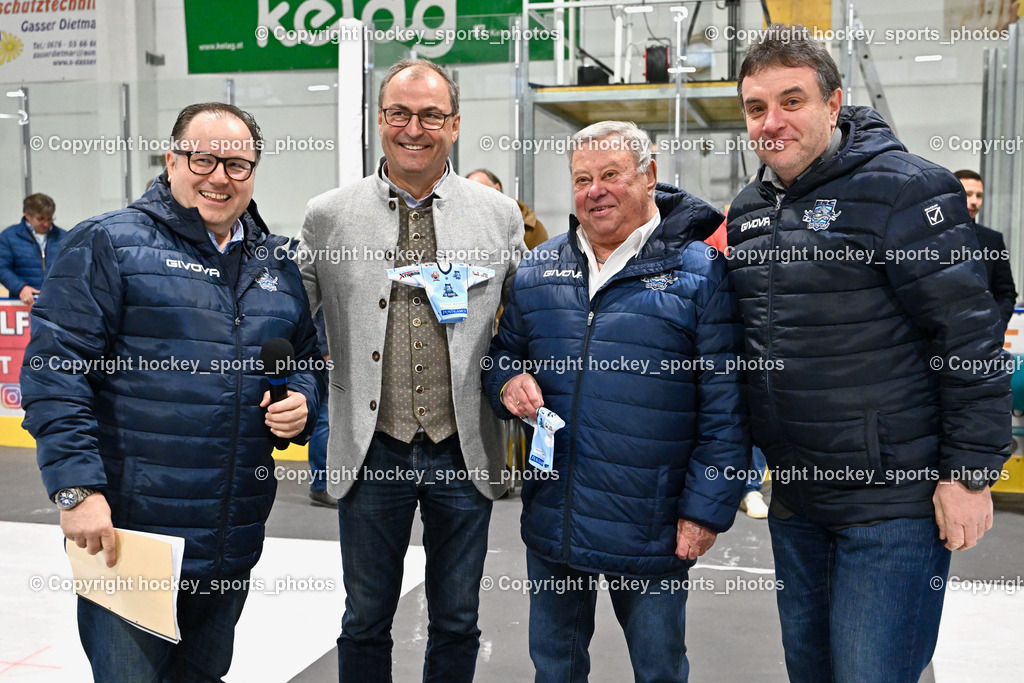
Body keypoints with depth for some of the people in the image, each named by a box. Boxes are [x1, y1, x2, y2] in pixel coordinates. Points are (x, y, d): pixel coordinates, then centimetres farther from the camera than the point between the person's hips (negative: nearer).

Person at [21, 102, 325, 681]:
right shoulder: (108, 244, -6)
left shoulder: (277, 264, 11)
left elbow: (307, 357, 22)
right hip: (127, 533, -5)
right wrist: (77, 487, -18)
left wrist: (303, 401, -1)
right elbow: (54, 371, -11)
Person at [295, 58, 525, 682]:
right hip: (371, 451, 0)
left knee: (457, 624, 15)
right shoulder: (328, 216, 1)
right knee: (366, 623, 14)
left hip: (465, 452, 1)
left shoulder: (500, 214, 2)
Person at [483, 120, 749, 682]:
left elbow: (725, 408, -8)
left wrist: (707, 509, -11)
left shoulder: (699, 272, -7)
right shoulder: (537, 272, 7)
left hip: (652, 531, -4)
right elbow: (504, 354, 18)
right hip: (550, 522, 4)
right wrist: (508, 383, -5)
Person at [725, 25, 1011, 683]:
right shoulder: (747, 210, 9)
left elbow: (969, 336, -15)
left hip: (895, 502, -7)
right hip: (794, 498, 7)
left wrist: (970, 473, -16)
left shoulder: (905, 188, -13)